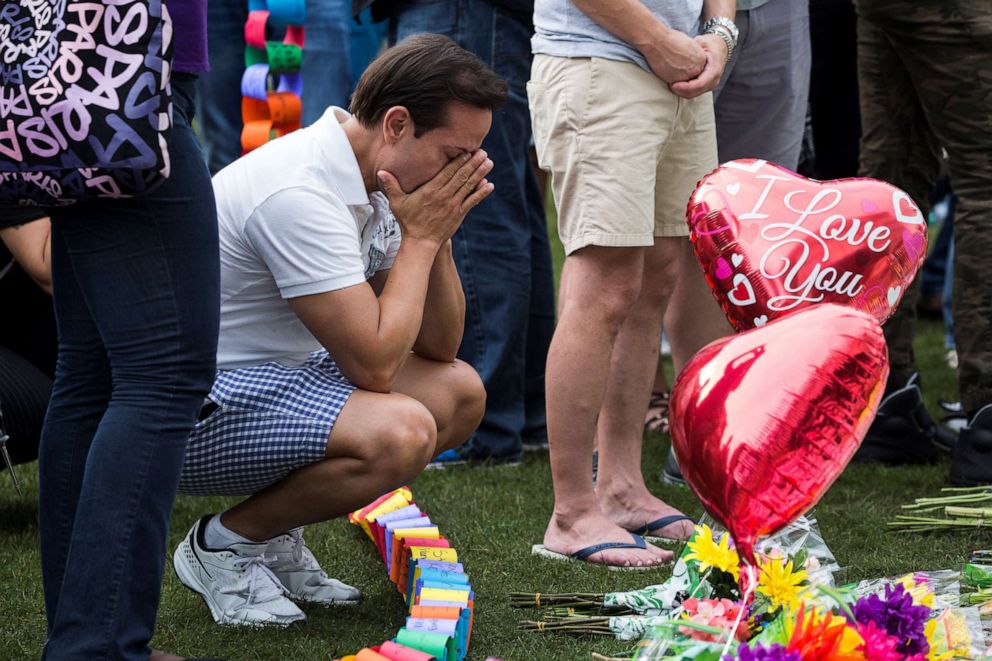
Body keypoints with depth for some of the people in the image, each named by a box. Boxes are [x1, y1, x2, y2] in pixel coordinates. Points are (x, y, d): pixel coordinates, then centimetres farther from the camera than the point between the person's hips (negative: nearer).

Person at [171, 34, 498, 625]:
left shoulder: (372, 178, 5)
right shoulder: (300, 194, -26)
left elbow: (439, 349, 9)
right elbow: (374, 364, -26)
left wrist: (439, 235, -6)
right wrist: (419, 237, -16)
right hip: (194, 412, -10)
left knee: (460, 392, 6)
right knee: (400, 432, -30)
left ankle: (273, 533, 10)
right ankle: (225, 544, -6)